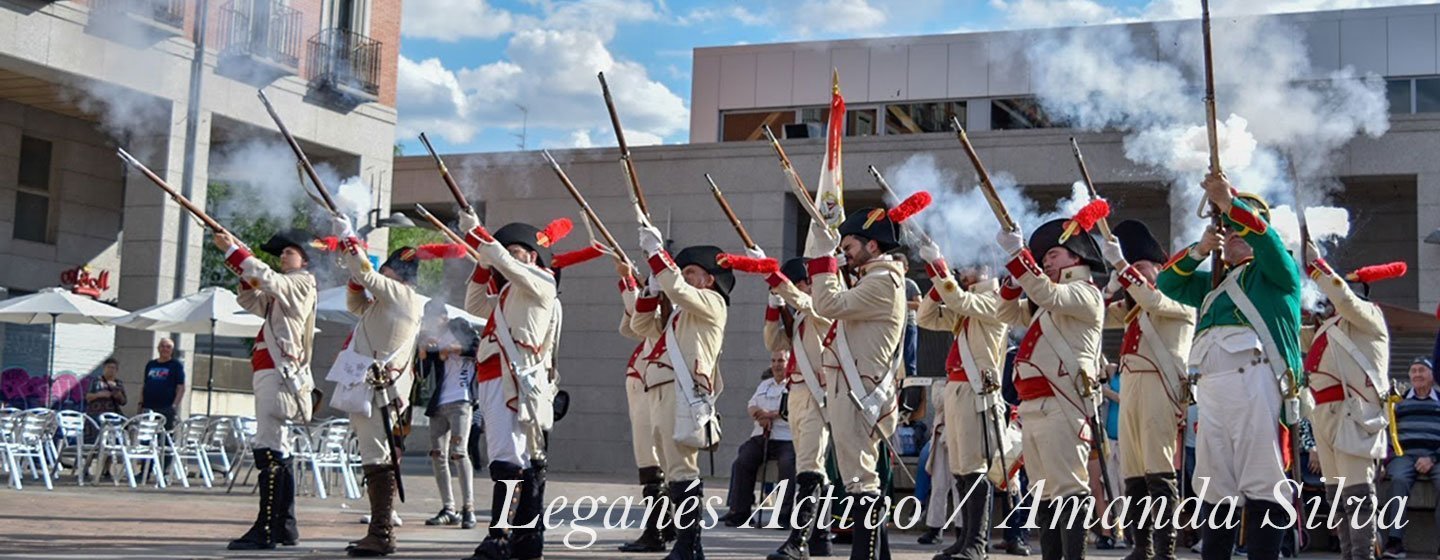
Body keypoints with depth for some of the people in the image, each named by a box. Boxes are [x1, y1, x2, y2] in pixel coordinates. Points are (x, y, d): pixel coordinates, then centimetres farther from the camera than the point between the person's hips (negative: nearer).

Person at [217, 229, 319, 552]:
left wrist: (233, 251, -16)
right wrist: (244, 271, 11)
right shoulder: (282, 291, 24)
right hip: (271, 372, 11)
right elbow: (251, 301, 28)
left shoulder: (303, 283, -4)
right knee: (278, 451, 13)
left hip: (279, 372, -11)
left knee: (268, 449, -15)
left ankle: (266, 529, -18)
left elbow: (268, 279, -20)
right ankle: (285, 527, 19)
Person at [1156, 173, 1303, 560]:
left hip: (1253, 380, -6)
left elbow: (1266, 237, -5)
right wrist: (1199, 250, 8)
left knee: (1261, 483, -10)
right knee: (1217, 485, 8)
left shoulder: (1275, 271, 15)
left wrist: (1229, 202, -10)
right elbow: (1167, 283, 22)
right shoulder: (1214, 283, 31)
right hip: (1211, 384, 7)